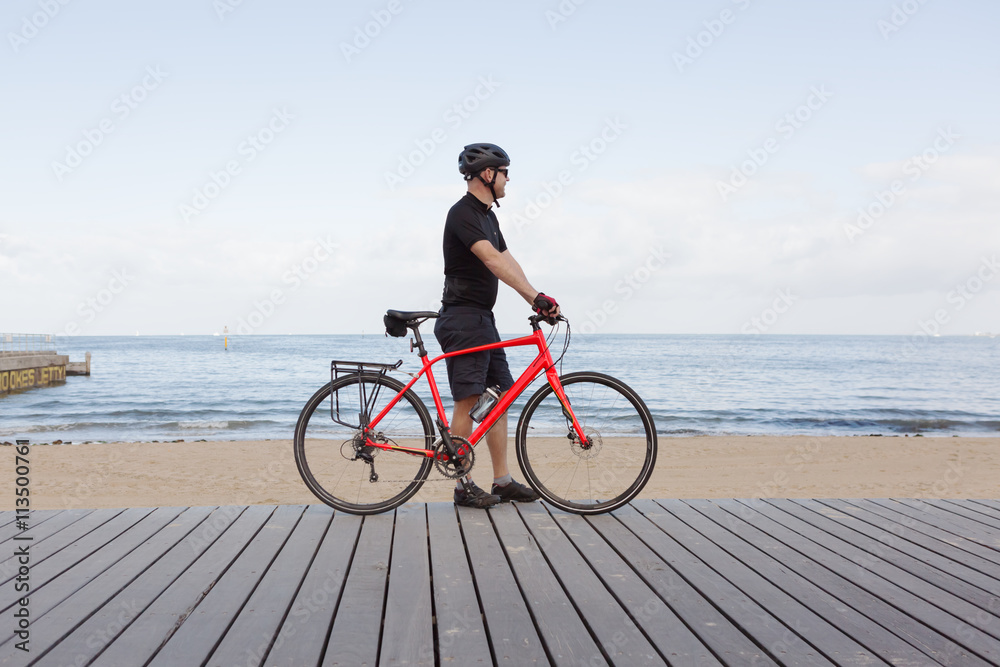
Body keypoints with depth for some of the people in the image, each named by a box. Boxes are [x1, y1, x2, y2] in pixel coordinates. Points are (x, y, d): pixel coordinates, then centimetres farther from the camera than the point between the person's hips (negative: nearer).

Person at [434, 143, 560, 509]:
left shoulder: (488, 216, 17)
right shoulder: (463, 213, -15)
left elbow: (508, 261, 13)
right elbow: (493, 260, -28)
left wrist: (536, 300, 1)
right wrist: (536, 295, -34)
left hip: (483, 319, 10)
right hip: (462, 318, -10)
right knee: (468, 401, -7)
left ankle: (503, 481, 14)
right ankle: (463, 486, 1)